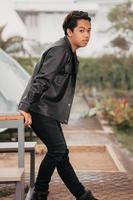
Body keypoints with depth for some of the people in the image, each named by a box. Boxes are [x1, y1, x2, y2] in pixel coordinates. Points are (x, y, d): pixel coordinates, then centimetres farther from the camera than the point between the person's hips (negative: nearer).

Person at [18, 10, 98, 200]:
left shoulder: (71, 54, 17)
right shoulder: (59, 50, -14)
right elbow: (40, 81, -21)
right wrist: (25, 108, -26)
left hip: (50, 113, 10)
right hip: (40, 111, -9)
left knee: (61, 153, 10)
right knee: (58, 149, -15)